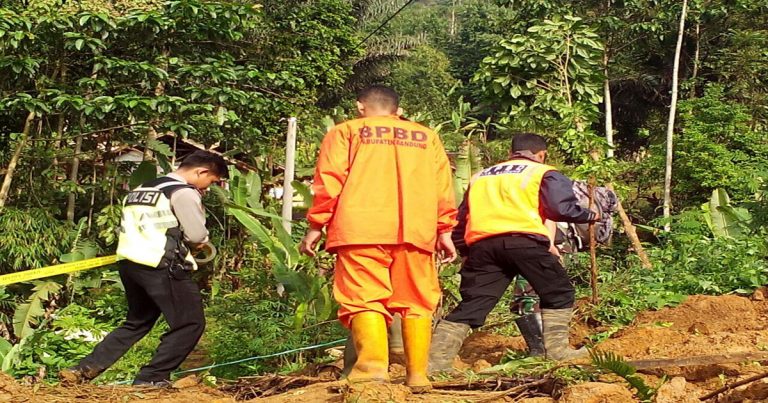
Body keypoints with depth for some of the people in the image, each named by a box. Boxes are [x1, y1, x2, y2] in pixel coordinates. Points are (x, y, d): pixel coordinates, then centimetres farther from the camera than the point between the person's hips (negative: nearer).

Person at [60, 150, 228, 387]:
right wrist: (199, 241, 14)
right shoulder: (184, 192, -6)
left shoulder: (142, 189, 22)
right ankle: (152, 378, -1)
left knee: (137, 323, 21)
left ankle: (84, 371, 14)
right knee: (191, 323, 1)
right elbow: (198, 236, -10)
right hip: (161, 267, -9)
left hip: (129, 263, 9)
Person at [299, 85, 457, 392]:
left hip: (362, 228, -2)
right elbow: (443, 188, 16)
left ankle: (373, 366, -26)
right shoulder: (427, 136, 24)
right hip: (415, 230, 3)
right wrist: (444, 230, 16)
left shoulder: (345, 131, 16)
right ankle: (417, 374, 1)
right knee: (415, 301, 7)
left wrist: (316, 226, 6)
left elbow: (329, 181, 4)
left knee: (365, 297, -8)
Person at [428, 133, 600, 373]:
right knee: (558, 292, 14)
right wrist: (590, 216, 18)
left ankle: (436, 360, -1)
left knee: (471, 303, 6)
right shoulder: (543, 173, 16)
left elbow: (462, 219, 27)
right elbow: (561, 208, 2)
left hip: (481, 243, 4)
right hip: (524, 239, -4)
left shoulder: (481, 176, 31)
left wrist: (466, 249, 33)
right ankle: (557, 349, 10)